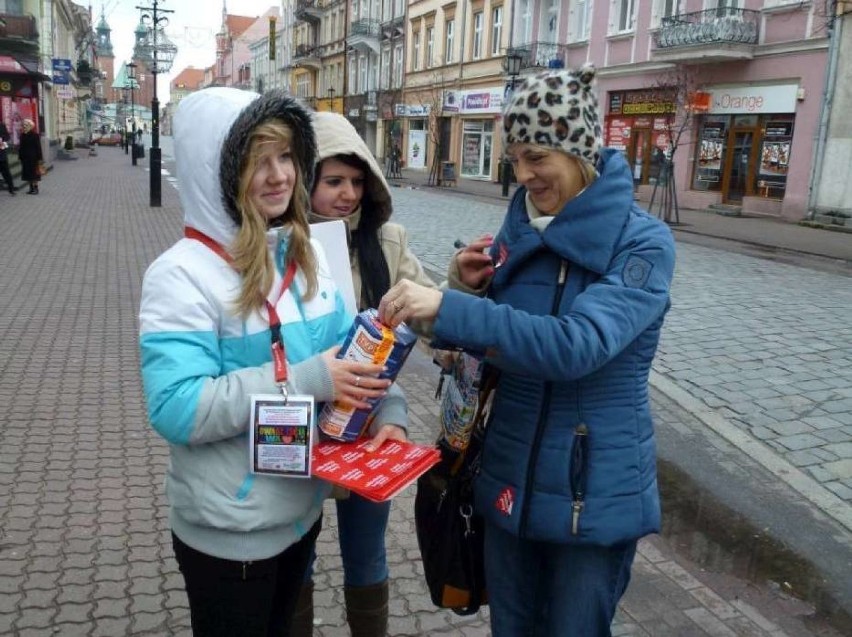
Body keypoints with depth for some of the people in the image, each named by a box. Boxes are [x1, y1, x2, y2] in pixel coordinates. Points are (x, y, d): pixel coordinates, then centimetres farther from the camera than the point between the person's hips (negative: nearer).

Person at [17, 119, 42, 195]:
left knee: (34, 173, -1)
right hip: (25, 157, 6)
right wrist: (20, 156, 6)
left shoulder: (35, 135, -9)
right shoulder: (23, 135, 8)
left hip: (33, 158, -6)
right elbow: (21, 146, 10)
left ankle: (36, 188, 6)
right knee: (27, 173, 8)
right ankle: (31, 188, 15)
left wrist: (39, 158, -14)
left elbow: (38, 147, -11)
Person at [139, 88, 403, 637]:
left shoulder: (306, 252, 1)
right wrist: (306, 381, -31)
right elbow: (175, 408, -28)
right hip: (229, 532, -6)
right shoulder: (182, 274, -20)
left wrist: (387, 406, -12)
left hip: (303, 506, 7)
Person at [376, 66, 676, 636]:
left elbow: (575, 345, -32)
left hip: (595, 490, -5)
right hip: (510, 476, 5)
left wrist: (447, 307, -35)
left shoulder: (643, 243, -16)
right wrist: (474, 290, -10)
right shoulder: (518, 229, 1)